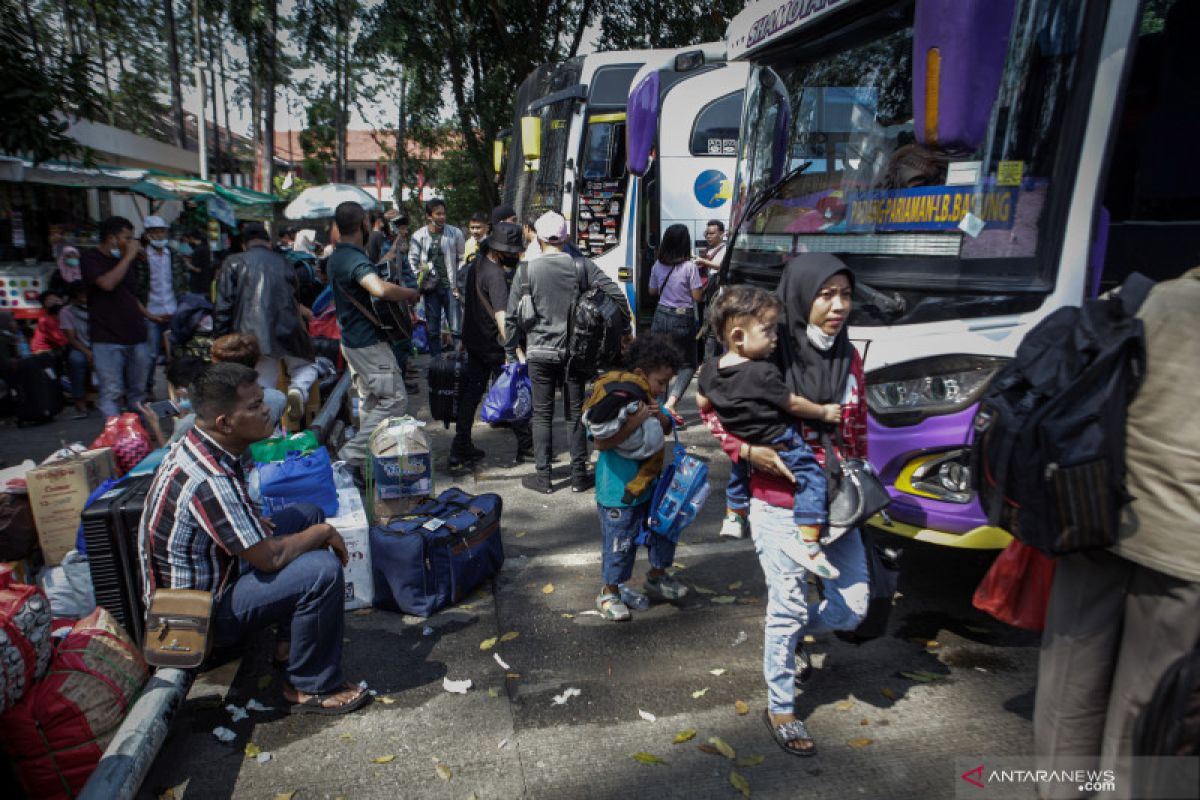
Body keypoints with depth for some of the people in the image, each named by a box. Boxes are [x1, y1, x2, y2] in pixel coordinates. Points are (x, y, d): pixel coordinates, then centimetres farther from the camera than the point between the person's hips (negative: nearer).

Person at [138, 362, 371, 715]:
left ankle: (291, 642, 17)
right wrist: (323, 533, -11)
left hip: (201, 575, 10)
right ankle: (311, 688, -5)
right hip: (201, 613, -10)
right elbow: (270, 557, -28)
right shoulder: (209, 481, -32)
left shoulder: (195, 445, -2)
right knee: (323, 569, -25)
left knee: (308, 515, 11)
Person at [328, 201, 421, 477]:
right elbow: (380, 289, -41)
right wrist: (411, 294, -23)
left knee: (369, 401, 16)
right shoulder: (356, 260, -21)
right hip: (369, 342, -10)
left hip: (351, 339, 10)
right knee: (395, 398, -6)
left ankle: (367, 461, 22)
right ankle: (353, 455, -7)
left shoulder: (336, 257, 12)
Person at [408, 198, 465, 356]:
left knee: (456, 326, -3)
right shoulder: (419, 236, 1)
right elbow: (412, 261, 6)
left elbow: (462, 259, 5)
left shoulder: (455, 233, 0)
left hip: (450, 286, -1)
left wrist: (458, 283, 1)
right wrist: (419, 282, -3)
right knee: (432, 328, 8)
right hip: (430, 288, 1)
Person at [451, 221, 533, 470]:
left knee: (470, 393, 10)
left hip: (474, 342, 9)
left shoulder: (476, 266, 9)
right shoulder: (495, 274, -21)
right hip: (494, 345, -8)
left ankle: (460, 450, 11)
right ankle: (526, 447, 15)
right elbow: (501, 315, -30)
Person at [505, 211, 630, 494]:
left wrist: (511, 348, 10)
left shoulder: (526, 270, -4)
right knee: (575, 413, 11)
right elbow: (617, 296, -6)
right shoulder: (583, 266, -2)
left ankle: (543, 476, 13)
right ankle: (579, 475, 17)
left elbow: (512, 315, -2)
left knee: (542, 414, 8)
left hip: (540, 352, -1)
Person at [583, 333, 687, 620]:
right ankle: (609, 593, 23)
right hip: (619, 489, -8)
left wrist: (659, 416, -11)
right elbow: (602, 442, -28)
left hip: (649, 482, 8)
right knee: (620, 540, 3)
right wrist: (635, 421, -31)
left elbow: (667, 426, 12)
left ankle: (656, 577, 42)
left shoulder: (648, 397, 3)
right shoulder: (616, 397, -22)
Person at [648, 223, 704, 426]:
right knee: (688, 364, 7)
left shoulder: (658, 266, 3)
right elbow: (697, 296, -9)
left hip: (661, 316, 4)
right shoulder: (689, 267, -12)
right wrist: (704, 284, 8)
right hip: (683, 319, -4)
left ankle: (659, 405, 16)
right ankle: (670, 404, -11)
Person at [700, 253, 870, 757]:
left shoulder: (848, 357, 5)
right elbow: (710, 409, -5)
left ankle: (789, 634, 42)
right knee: (789, 607, 4)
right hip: (779, 505, -5)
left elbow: (857, 429, 15)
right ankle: (780, 708, 27)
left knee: (853, 608, 9)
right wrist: (746, 451, -19)